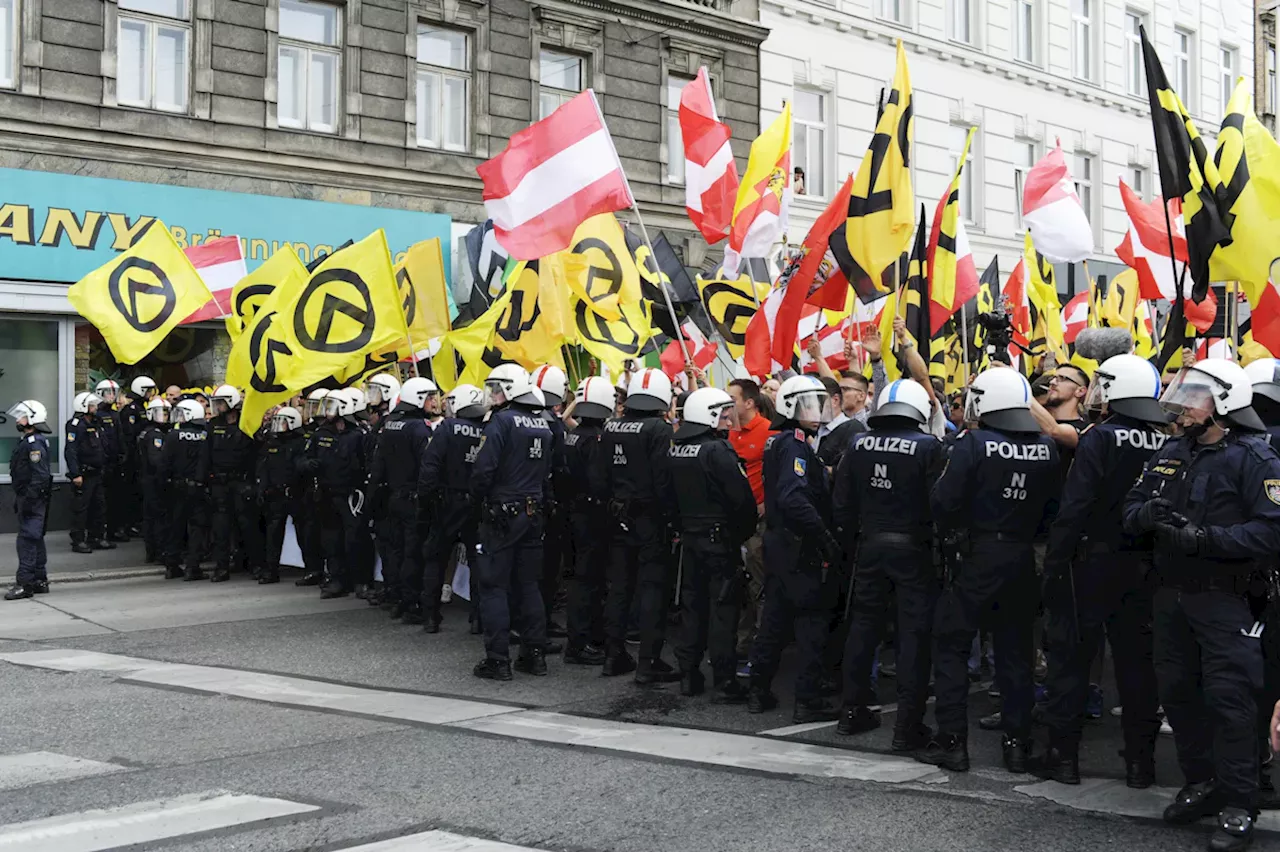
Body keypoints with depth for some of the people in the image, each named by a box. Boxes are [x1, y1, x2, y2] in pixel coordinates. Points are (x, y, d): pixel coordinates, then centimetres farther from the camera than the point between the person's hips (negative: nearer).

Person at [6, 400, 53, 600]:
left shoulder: (35, 444, -16)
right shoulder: (26, 441, 17)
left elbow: (40, 475, -23)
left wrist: (29, 498, -24)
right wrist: (19, 499, 20)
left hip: (33, 499, -11)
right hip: (26, 497, 11)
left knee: (27, 539, -11)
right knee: (35, 539, 14)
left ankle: (25, 582, -12)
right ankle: (40, 580, 21)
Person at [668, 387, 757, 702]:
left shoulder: (676, 450, 6)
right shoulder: (718, 450, -17)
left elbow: (672, 497, 11)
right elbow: (742, 498, -19)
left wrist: (685, 525, 18)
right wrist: (745, 531, -4)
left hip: (690, 537, 7)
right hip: (720, 538, -7)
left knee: (692, 604, 14)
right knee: (723, 608, -2)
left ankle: (689, 675, 19)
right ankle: (724, 682, 0)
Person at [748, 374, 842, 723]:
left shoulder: (776, 442, 14)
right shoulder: (794, 444, -16)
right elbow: (794, 500, -27)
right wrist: (828, 540, -24)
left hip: (777, 541, 10)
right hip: (800, 547, -10)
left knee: (775, 616, 15)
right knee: (812, 619, -4)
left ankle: (759, 692, 21)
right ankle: (808, 700, -2)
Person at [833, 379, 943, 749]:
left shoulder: (859, 444, 1)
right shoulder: (928, 447, -12)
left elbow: (842, 503, 5)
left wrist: (852, 544, 15)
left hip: (870, 547, 4)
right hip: (913, 550, -4)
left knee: (863, 625, 15)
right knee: (914, 634, 1)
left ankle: (852, 712, 22)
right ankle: (908, 725, 2)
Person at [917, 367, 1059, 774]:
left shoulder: (974, 444, -13)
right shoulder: (1047, 448, 2)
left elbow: (944, 502, -13)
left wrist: (949, 527, 6)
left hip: (980, 557, -5)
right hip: (1025, 558, 5)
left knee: (952, 644, 6)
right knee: (1015, 649, 13)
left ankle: (951, 740, 4)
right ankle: (1017, 743, 15)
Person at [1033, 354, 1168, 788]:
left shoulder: (1099, 438, -13)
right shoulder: (1165, 443, 2)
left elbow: (1073, 510, -17)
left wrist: (1053, 568, -12)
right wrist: (1156, 561, 15)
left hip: (1094, 562, -5)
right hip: (1144, 567, 5)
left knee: (1071, 655, 5)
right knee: (1137, 659, 11)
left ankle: (1063, 755, 9)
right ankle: (1141, 760, 15)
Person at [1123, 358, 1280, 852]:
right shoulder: (1171, 454, 12)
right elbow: (1131, 507, 12)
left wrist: (1205, 538, -27)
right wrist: (1148, 512, -12)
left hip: (1223, 600, -7)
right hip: (1171, 595, 7)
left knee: (1228, 699, -5)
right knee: (1177, 692, 14)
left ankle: (1239, 806, 4)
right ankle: (1202, 784, 29)